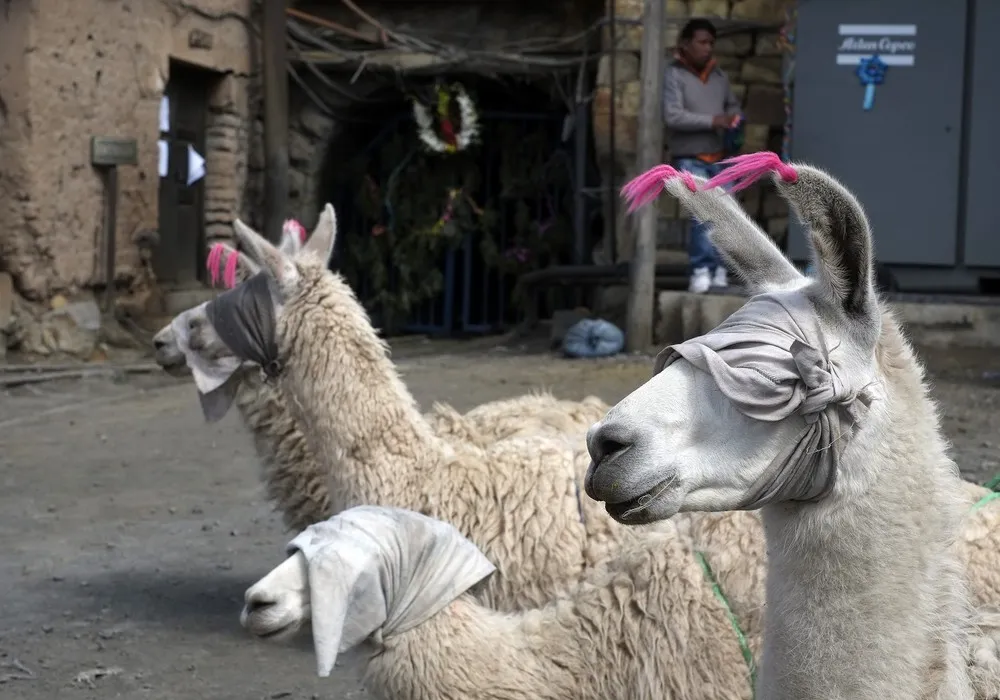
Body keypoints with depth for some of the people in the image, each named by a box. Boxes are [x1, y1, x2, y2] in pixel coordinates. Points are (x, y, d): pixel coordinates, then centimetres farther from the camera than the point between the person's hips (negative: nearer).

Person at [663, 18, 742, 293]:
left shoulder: (718, 75, 9)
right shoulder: (673, 74, -7)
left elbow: (733, 104, 23)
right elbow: (672, 116, -16)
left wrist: (734, 118, 0)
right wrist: (712, 121, -21)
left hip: (719, 159, 5)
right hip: (690, 160, -5)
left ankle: (718, 269, 13)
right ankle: (701, 270, -8)